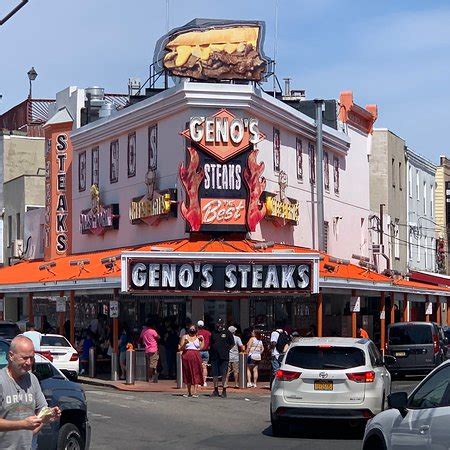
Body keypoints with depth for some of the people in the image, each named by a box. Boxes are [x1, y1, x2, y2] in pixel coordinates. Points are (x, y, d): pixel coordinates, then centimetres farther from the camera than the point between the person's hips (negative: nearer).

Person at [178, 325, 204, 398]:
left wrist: (202, 340, -4)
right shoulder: (185, 337, 11)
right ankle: (189, 392, 11)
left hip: (196, 357, 0)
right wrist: (185, 343, -10)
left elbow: (200, 348, 5)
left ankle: (195, 392, -13)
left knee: (196, 373, -9)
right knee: (188, 374, 3)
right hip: (187, 356, 0)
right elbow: (181, 349, 6)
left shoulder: (198, 337, 14)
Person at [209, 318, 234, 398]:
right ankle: (216, 390, 17)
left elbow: (232, 343, 9)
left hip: (224, 357, -4)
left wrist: (226, 349, 2)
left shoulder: (227, 333, 3)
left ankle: (224, 391, 1)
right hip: (214, 357, 4)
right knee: (214, 374, 7)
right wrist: (210, 355, 12)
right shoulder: (213, 333, 13)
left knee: (224, 374, -4)